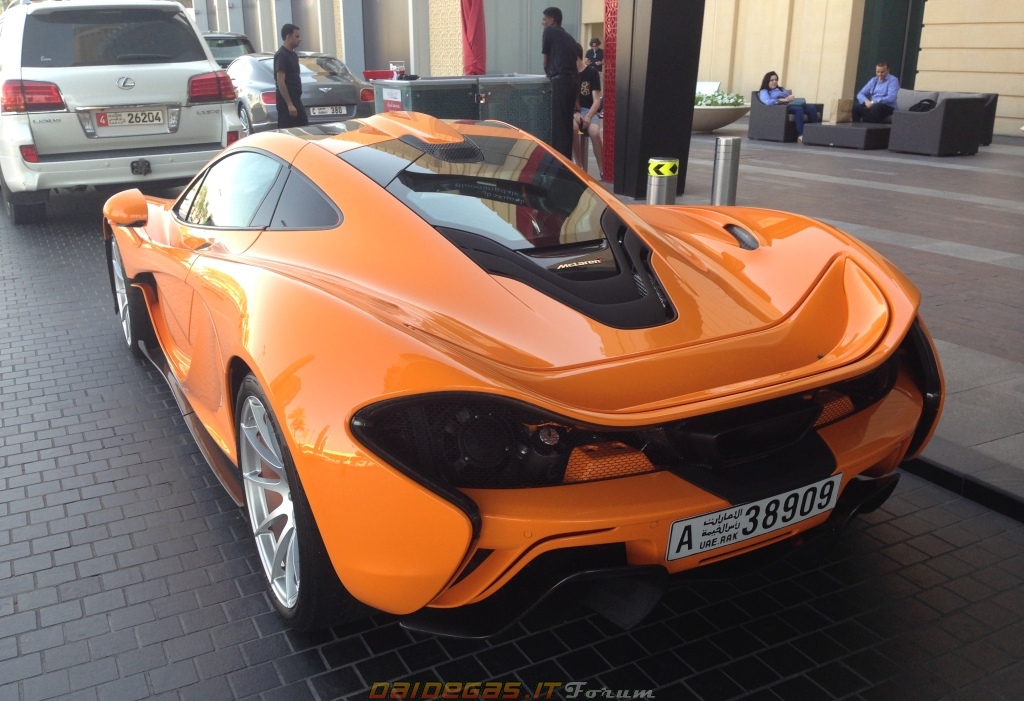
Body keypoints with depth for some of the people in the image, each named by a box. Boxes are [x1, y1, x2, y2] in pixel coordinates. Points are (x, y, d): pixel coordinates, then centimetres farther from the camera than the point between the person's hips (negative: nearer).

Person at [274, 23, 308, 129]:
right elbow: (280, 81, -18)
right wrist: (289, 104, -23)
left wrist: (295, 102, 19)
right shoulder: (281, 55, -12)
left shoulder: (293, 55, 16)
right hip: (286, 102, -9)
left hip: (296, 100, 9)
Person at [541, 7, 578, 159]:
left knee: (558, 124, -7)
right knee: (566, 123, 10)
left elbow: (545, 62, 8)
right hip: (571, 81, 8)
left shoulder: (549, 31, 4)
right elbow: (573, 60, 20)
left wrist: (549, 74, 26)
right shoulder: (568, 37, 24)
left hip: (560, 82, -8)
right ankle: (566, 159, 14)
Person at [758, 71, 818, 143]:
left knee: (812, 108, -22)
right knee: (798, 109, -37)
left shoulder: (781, 89, 36)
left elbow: (789, 99, 24)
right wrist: (784, 100, -13)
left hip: (791, 104, 7)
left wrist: (792, 98, -2)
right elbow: (768, 102, -10)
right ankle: (800, 135, -45)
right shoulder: (764, 92, 13)